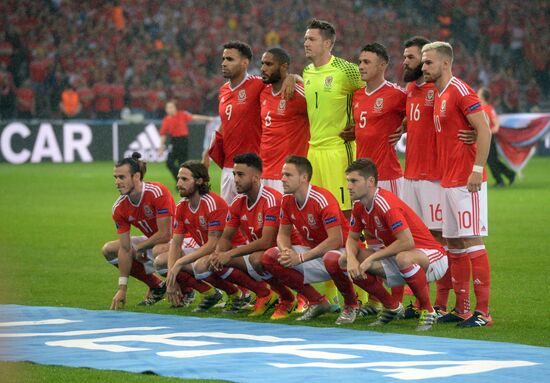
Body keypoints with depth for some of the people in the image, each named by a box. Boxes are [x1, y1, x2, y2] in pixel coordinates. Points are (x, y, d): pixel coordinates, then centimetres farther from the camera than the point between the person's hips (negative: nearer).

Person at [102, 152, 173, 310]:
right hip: (151, 242, 7)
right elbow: (125, 249, -10)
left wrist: (139, 248, -14)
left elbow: (165, 235, -28)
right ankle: (157, 286, 8)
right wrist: (122, 289, -16)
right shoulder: (119, 208, -10)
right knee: (109, 250, -1)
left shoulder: (157, 193, -28)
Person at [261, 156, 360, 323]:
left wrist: (300, 258, -30)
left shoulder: (322, 199, -24)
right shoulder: (287, 200, -2)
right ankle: (317, 302, 2)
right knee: (269, 257, -7)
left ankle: (351, 304, -11)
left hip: (339, 250, -8)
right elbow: (283, 234, 7)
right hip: (313, 251, 8)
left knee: (331, 259, -44)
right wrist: (286, 251, -18)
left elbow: (335, 240, -29)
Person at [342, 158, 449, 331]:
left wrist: (371, 258, -26)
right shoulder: (359, 206, 0)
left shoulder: (386, 204, -26)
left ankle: (427, 311, -20)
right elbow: (352, 238, 9)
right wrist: (351, 259, -14)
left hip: (431, 256, -9)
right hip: (395, 257, 9)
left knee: (403, 258, -44)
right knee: (345, 260, -4)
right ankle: (392, 307, 11)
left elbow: (407, 242, -33)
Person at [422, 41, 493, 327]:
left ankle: (483, 311, -8)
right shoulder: (438, 95, 17)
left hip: (466, 182, -10)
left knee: (472, 241, -9)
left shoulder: (460, 91, -11)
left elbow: (483, 130, -16)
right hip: (448, 182, 10)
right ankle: (461, 309, 15)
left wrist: (477, 169, -21)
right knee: (453, 244, 10)